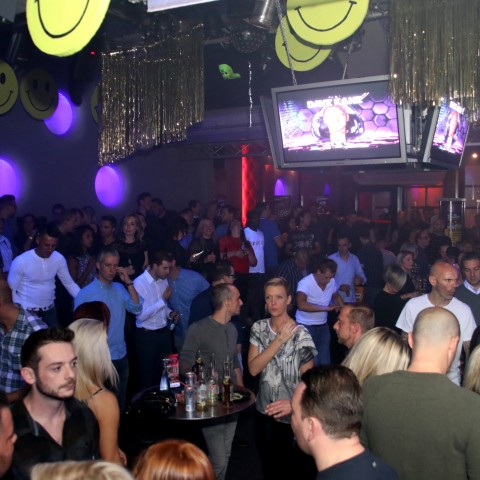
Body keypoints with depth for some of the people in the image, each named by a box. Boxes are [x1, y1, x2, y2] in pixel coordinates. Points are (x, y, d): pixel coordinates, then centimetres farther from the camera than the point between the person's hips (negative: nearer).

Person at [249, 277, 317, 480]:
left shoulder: (300, 334, -16)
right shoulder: (259, 328, -3)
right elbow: (253, 369, -13)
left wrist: (294, 404, -36)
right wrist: (279, 340, -22)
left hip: (291, 415, -4)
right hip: (265, 412, 4)